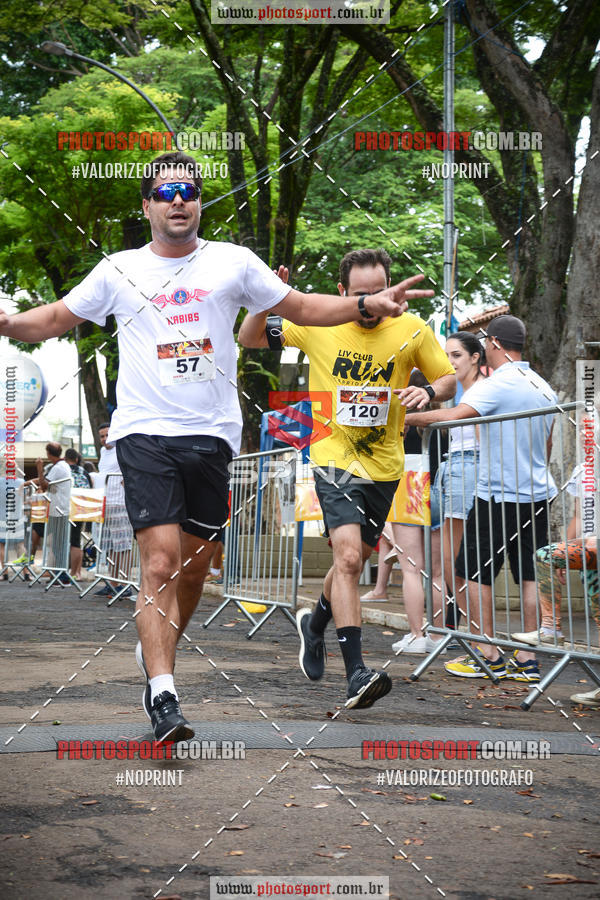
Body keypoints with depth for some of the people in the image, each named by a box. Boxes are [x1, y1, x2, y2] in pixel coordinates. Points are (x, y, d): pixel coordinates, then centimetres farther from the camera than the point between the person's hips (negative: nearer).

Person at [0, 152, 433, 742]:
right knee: (161, 561, -15)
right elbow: (55, 319, 16)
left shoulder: (233, 262, 9)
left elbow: (300, 307, 16)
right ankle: (163, 699, -18)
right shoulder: (119, 271, 8)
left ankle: (155, 656, 33)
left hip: (211, 434, 2)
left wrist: (367, 305, 4)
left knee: (194, 564, 9)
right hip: (145, 432, -2)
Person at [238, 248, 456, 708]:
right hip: (335, 458, -3)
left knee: (355, 561, 16)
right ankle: (356, 672, -23)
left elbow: (449, 379, 8)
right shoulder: (318, 325, -5)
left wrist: (428, 391, -15)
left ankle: (316, 622, 47)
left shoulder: (413, 331, -4)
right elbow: (250, 339, 4)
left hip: (384, 466, 3)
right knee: (348, 557, -21)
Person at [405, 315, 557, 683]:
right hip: (538, 494, 7)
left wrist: (407, 417, -12)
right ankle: (527, 659, 7)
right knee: (530, 574, 7)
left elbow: (454, 416, -25)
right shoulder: (544, 388, 11)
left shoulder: (496, 385, -14)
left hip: (500, 496, -7)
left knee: (476, 572, 3)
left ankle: (488, 656, 5)